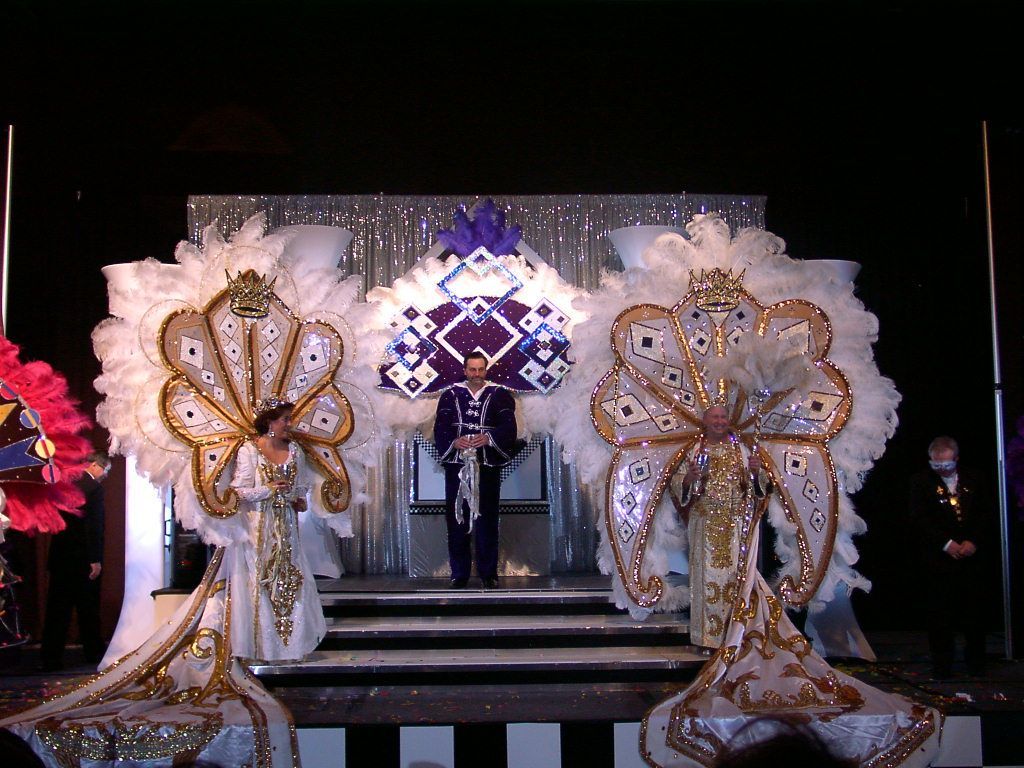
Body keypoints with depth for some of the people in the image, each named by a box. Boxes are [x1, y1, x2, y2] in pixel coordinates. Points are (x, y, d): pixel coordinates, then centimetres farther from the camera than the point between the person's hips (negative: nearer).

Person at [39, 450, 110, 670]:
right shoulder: (94, 488, -12)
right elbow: (94, 526, -18)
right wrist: (96, 559, -16)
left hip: (59, 556, 6)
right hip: (82, 558, -6)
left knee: (57, 609, 7)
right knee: (88, 609, 8)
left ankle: (49, 658, 6)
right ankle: (93, 652, 20)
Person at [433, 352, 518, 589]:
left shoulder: (499, 395, 5)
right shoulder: (450, 395, 8)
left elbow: (508, 427, -5)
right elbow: (440, 428, -1)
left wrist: (488, 438, -23)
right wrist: (454, 441, -21)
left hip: (488, 466, -1)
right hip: (456, 465, 1)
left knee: (487, 519, 2)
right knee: (456, 518, 3)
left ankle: (488, 572, 11)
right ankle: (459, 573, 11)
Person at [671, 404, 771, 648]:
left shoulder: (741, 450, 8)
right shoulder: (695, 451, 5)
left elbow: (758, 484, 8)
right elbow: (677, 484, 3)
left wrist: (756, 471, -13)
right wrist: (689, 477, -18)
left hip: (735, 523, 1)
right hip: (705, 523, -1)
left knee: (735, 571, -1)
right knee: (706, 573, -1)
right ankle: (706, 633, 4)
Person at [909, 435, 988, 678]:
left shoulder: (971, 480, 9)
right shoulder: (921, 482, 0)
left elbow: (983, 514, 8)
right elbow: (920, 519, -7)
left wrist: (973, 541, -7)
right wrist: (947, 543, -12)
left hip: (971, 555, 3)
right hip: (939, 557, -2)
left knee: (974, 610, 6)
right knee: (940, 612, -1)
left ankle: (976, 662, 19)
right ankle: (942, 664, 8)